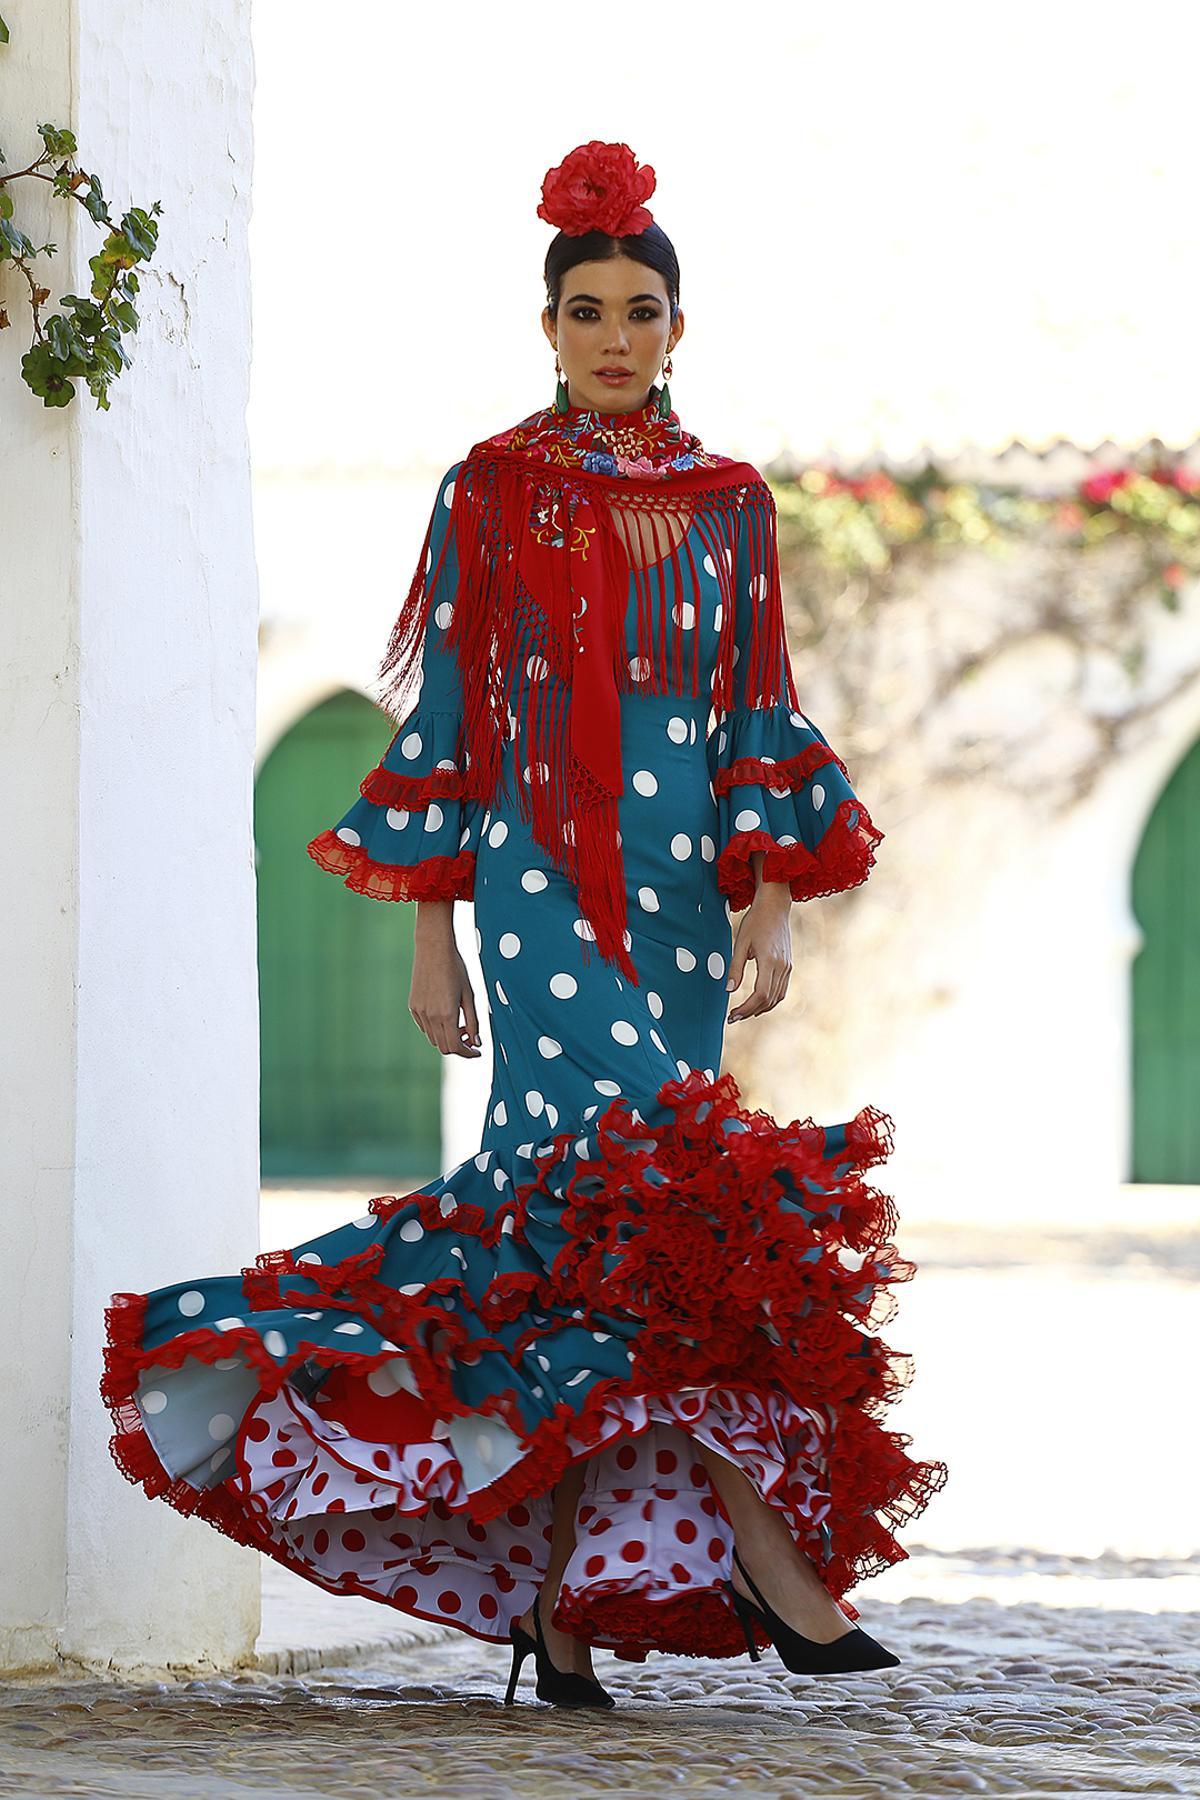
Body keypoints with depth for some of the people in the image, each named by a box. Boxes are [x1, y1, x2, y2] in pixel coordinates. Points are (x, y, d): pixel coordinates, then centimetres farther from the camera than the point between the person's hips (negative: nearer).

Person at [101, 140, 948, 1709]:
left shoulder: (728, 504, 12)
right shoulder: (493, 494, 3)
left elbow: (761, 725, 12)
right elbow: (441, 720, 3)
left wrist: (771, 914, 2)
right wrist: (432, 934, -1)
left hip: (685, 892, 3)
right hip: (544, 876, -3)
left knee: (577, 1215, 2)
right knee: (643, 1171, -21)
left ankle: (556, 1577, 6)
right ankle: (758, 1533, -20)